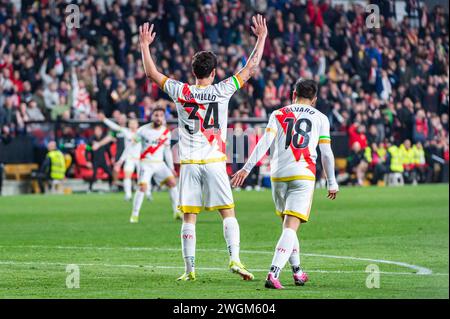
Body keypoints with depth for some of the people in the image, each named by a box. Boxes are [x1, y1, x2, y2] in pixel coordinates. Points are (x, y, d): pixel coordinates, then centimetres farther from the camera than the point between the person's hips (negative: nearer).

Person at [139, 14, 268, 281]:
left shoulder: (180, 92, 1)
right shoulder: (221, 91, -3)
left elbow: (151, 73, 15)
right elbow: (251, 68, 5)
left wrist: (145, 44, 27)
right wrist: (261, 38, 13)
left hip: (189, 164, 2)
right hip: (214, 162, -1)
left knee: (189, 217, 3)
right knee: (228, 214, 2)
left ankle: (189, 269, 0)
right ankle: (235, 258, -14)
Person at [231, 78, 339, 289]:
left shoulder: (278, 115, 10)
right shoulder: (320, 118, 10)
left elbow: (265, 142, -3)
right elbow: (326, 153, 8)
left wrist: (247, 169, -5)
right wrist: (332, 182, 17)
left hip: (278, 175, 2)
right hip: (303, 176, -2)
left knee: (288, 224, 21)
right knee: (291, 227, -9)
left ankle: (297, 272, 26)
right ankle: (273, 273, -25)